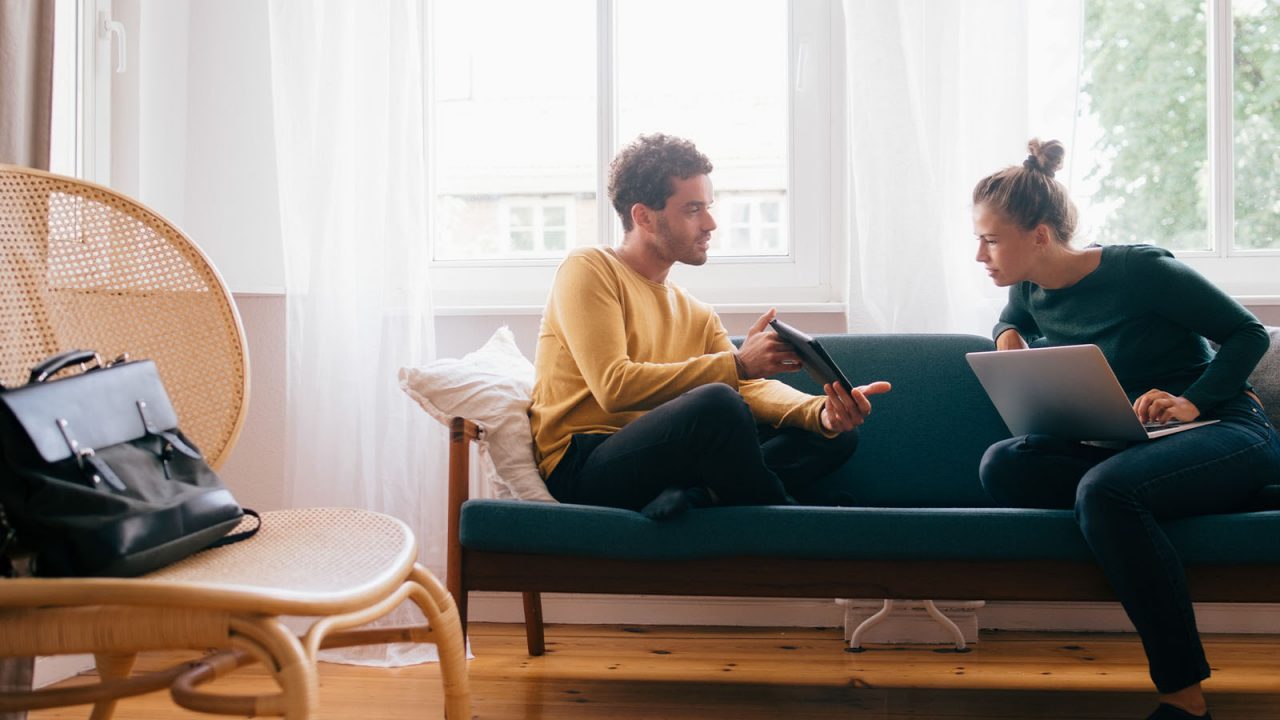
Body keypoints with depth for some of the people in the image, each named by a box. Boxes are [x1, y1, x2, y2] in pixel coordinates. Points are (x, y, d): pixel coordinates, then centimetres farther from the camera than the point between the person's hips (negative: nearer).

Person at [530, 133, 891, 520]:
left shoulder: (697, 314, 22)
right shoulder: (589, 269, -2)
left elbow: (753, 387, 8)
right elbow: (615, 387, -16)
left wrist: (822, 411, -13)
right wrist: (737, 364, -18)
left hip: (663, 464, 8)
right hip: (581, 469, -7)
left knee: (837, 435, -2)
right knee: (717, 401, -34)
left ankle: (697, 496, -26)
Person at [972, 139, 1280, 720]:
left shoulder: (1139, 270, -14)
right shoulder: (1030, 290, 5)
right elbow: (1012, 321, 31)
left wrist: (1193, 401, -20)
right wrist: (1009, 335, 7)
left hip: (1227, 433, -6)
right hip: (1124, 450, 6)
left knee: (1104, 489, -37)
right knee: (1002, 465, -20)